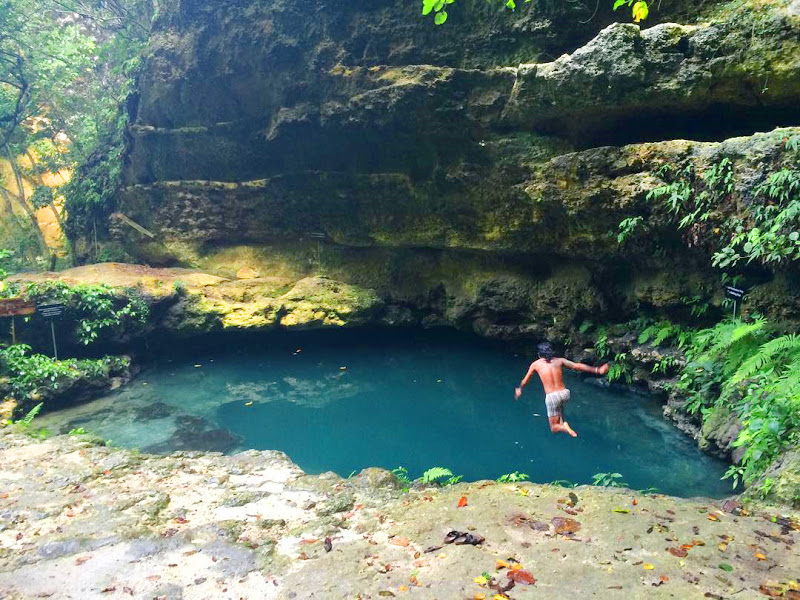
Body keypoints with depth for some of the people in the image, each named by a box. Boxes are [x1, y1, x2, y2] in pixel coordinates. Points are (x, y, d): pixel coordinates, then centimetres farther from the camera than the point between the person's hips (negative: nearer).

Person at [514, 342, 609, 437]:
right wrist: (597, 370, 15)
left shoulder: (536, 364, 6)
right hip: (564, 394, 4)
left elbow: (525, 381, 19)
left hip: (552, 397, -3)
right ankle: (561, 421, 27)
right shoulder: (559, 361, 9)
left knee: (554, 428, 10)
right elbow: (577, 366, 8)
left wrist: (519, 390, 39)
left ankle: (563, 427, -22)